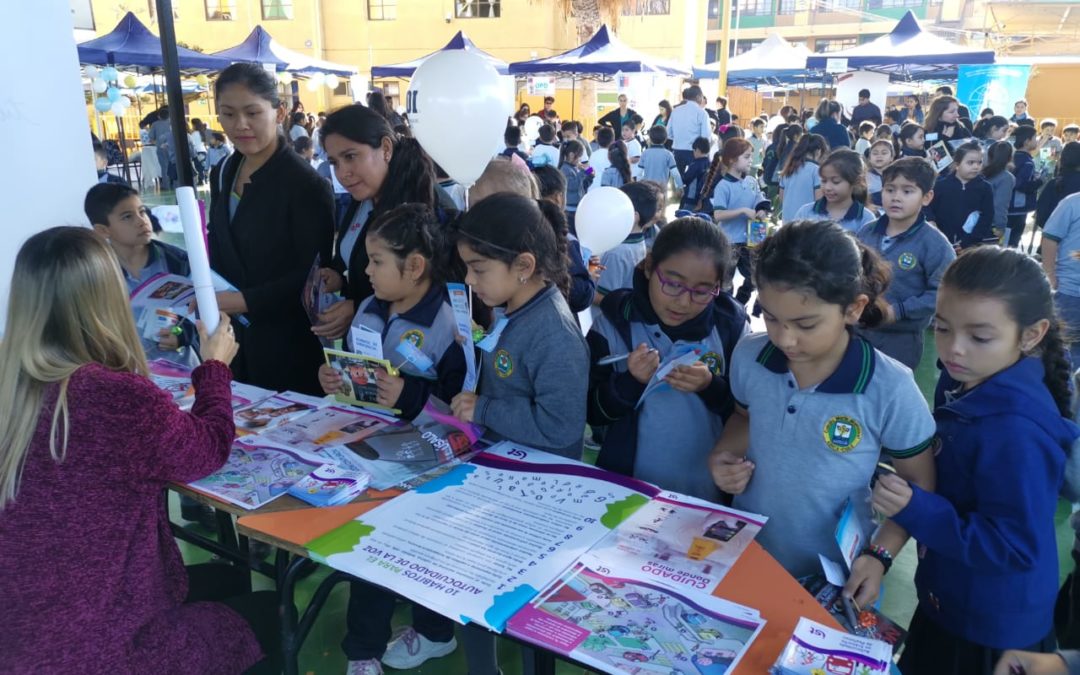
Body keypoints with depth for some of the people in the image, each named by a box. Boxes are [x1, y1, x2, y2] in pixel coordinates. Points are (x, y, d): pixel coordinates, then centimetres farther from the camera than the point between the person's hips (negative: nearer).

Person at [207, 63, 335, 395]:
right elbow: (220, 252, 16)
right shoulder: (222, 174, 8)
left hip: (289, 343, -7)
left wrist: (245, 300, -23)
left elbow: (312, 275, -17)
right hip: (235, 335, 7)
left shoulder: (305, 183, -15)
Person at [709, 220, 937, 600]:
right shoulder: (748, 357, -14)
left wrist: (880, 555, -19)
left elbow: (917, 485, -8)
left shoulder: (891, 391, -23)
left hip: (834, 581, -3)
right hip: (743, 556, 4)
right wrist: (723, 455, -10)